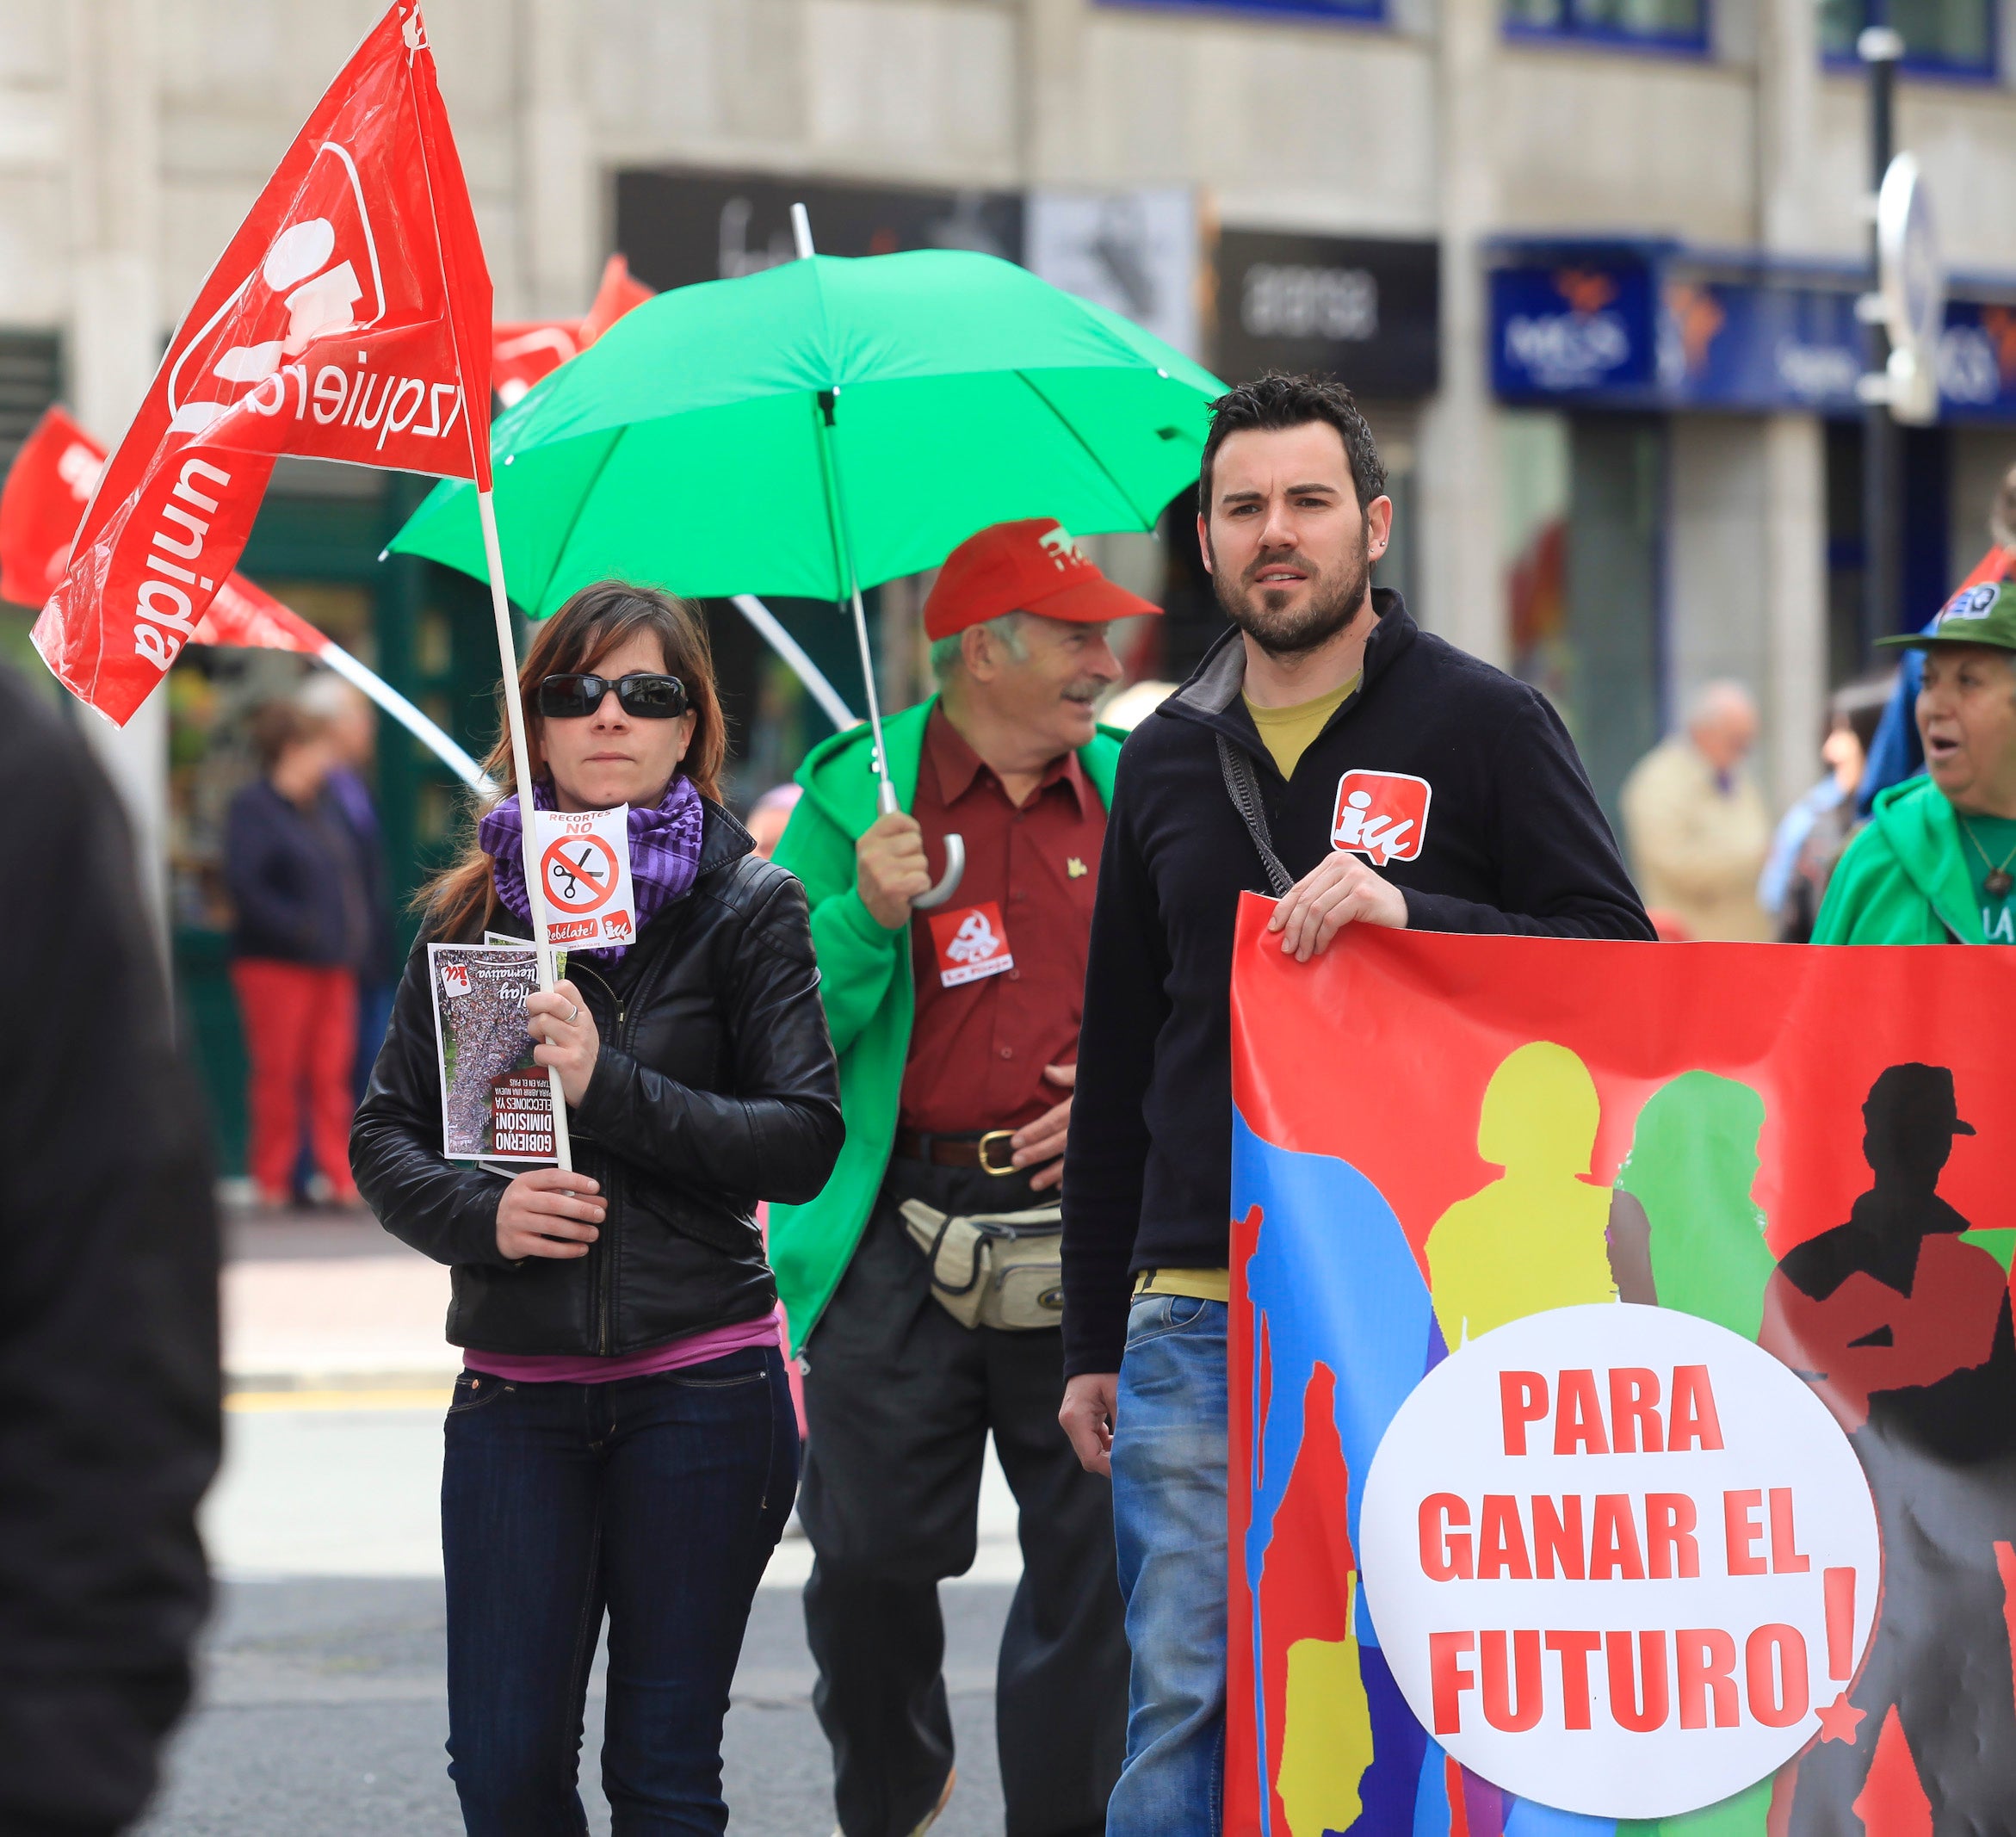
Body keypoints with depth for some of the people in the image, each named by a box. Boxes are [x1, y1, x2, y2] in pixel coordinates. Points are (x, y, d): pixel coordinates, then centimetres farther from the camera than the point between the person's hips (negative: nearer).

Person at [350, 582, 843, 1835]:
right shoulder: (475, 912, 9)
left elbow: (805, 1142, -7)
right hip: (517, 1389, 2)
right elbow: (387, 1133, 10)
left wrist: (611, 1085, -16)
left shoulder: (746, 906, 1)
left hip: (698, 1388, -2)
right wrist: (483, 1213, -10)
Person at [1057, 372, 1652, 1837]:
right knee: (1187, 1704, 0)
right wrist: (1091, 1339, 15)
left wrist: (1406, 912, -18)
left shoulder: (1486, 726, 2)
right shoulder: (1168, 759, 14)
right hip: (1196, 1316, 3)